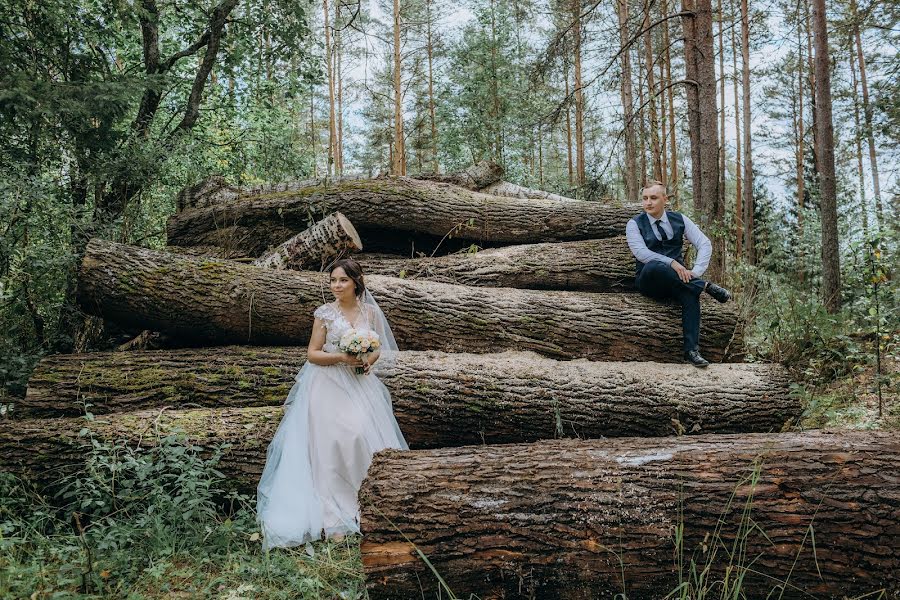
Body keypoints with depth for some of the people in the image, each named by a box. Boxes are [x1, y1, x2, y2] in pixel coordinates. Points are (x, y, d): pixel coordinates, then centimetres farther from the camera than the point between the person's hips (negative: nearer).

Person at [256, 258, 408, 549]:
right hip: (329, 385, -3)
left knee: (365, 438, -12)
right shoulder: (325, 313, -1)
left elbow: (379, 348, 16)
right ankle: (333, 517, -10)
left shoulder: (370, 312, 6)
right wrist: (340, 357, -15)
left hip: (360, 384, 3)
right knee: (331, 443, -13)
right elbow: (312, 354, -1)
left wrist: (370, 360, -5)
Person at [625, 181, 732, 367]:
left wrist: (695, 272, -16)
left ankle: (692, 351, -35)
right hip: (648, 280, -2)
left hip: (678, 278, 2)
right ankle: (705, 286, -25)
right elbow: (641, 252, -17)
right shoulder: (635, 224, 0)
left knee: (690, 293, -34)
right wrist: (672, 263, -29)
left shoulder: (679, 220, 8)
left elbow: (704, 244, 1)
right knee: (655, 266, -38)